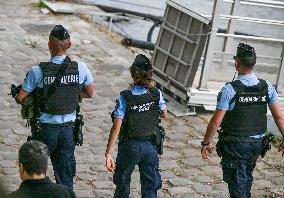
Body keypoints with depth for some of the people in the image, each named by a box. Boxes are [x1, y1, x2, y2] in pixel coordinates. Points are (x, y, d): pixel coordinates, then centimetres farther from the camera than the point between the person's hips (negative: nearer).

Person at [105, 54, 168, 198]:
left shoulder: (125, 98, -19)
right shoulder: (156, 94, -10)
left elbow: (116, 128, -19)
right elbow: (164, 115, 9)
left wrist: (108, 153, -14)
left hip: (129, 146, -2)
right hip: (150, 146, 2)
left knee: (123, 181, 19)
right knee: (150, 186, 10)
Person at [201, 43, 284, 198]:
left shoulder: (230, 89, -18)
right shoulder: (268, 87, -4)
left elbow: (216, 121, -15)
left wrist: (205, 143, -3)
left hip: (235, 145, -5)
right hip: (257, 144, 5)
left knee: (237, 185, 3)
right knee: (247, 177, 25)